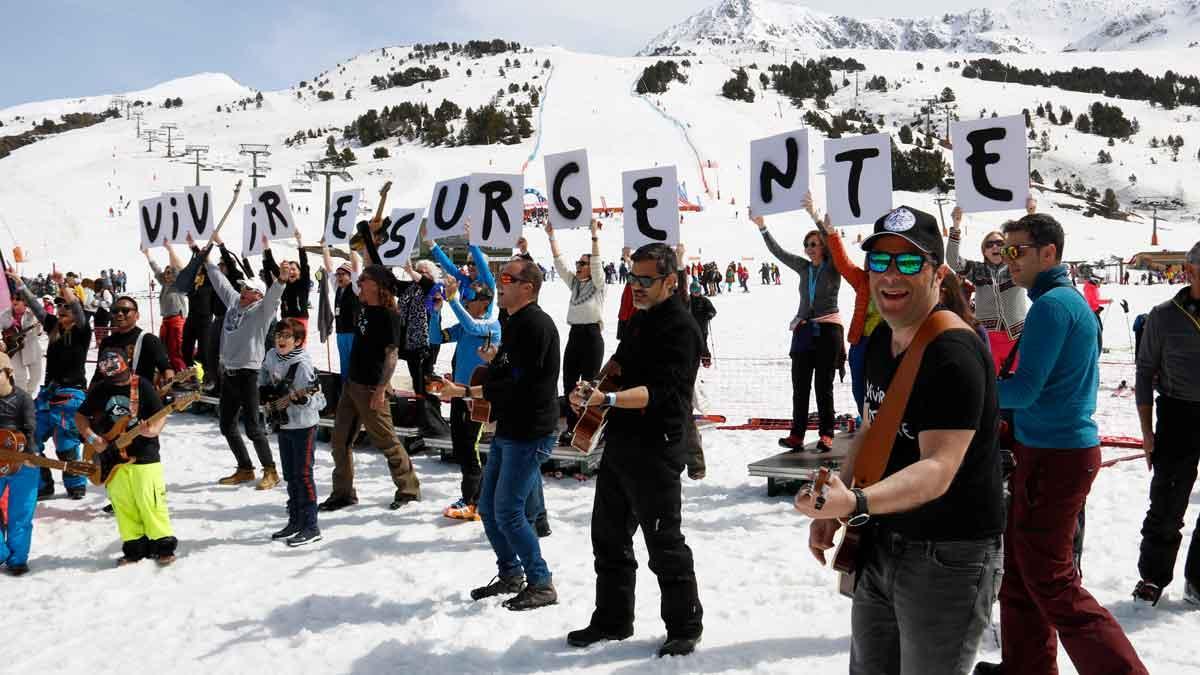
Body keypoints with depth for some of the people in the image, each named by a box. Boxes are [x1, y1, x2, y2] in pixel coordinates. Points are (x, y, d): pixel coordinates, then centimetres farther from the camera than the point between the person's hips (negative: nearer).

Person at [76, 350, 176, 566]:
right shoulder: (99, 390, 4)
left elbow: (161, 414, -6)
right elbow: (81, 415, 13)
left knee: (150, 502, -4)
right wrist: (91, 437, -4)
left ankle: (163, 545, 6)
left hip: (144, 455, -4)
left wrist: (153, 430, -26)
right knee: (123, 505, 8)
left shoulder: (142, 385, -6)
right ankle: (135, 547, 20)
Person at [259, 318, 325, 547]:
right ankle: (295, 521, 27)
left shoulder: (303, 365, -21)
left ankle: (311, 527, 2)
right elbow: (264, 374, 25)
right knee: (290, 475, 15)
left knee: (303, 475, -5)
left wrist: (303, 399, -40)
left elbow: (319, 401, -22)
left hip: (303, 426, -8)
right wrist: (266, 389, 10)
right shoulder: (272, 356, 0)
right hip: (284, 424, 8)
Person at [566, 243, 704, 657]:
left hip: (655, 450, -9)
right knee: (609, 535, 16)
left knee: (664, 544, 2)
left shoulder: (680, 328, -15)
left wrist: (607, 399, -36)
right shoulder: (640, 319, 13)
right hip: (621, 444, 9)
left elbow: (658, 391, -26)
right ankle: (612, 620, 30)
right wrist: (597, 383, 11)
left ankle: (685, 626, 19)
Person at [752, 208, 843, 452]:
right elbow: (778, 252, 13)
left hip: (828, 330, -5)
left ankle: (826, 434, 6)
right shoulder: (804, 267, 12)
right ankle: (797, 434, 1)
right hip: (803, 330, 5)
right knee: (800, 385, 1)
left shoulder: (833, 267, -2)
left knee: (823, 386, -2)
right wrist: (762, 228, 6)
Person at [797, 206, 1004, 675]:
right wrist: (832, 512, 8)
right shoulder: (880, 339, 5)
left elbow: (938, 470, -29)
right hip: (881, 544, 8)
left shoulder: (953, 354, -22)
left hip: (949, 556, -8)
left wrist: (856, 503, -44)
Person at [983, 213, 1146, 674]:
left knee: (1048, 580, -2)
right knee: (1020, 570, 16)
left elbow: (1025, 389, -21)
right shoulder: (1075, 299, 15)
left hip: (1053, 456, -10)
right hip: (1066, 446, 10)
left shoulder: (1051, 305, -17)